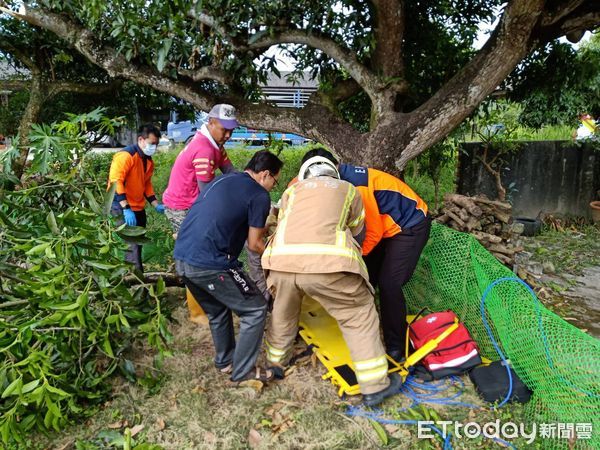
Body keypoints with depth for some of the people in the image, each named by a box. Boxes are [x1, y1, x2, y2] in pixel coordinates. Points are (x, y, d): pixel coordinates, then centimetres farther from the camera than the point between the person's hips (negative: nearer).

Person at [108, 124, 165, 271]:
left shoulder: (148, 160, 11)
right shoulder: (125, 155, -16)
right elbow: (115, 181, -23)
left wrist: (156, 205, 11)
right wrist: (126, 209, -28)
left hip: (138, 208, 9)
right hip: (122, 208, -9)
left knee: (137, 244, 14)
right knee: (132, 245, -11)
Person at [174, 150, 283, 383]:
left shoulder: (223, 179, 18)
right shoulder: (259, 196, -4)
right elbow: (254, 244, -1)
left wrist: (261, 229, 35)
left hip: (181, 257, 9)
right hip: (209, 264, -9)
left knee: (217, 310, 27)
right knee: (255, 309, 7)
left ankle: (225, 361, 40)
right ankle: (242, 371, 15)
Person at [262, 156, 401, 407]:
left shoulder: (293, 190, 30)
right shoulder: (348, 190, 26)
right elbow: (357, 234, 30)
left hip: (281, 260, 3)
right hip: (328, 262, -3)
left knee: (282, 316, 29)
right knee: (360, 317, 15)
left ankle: (275, 364, 50)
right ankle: (375, 386, 21)